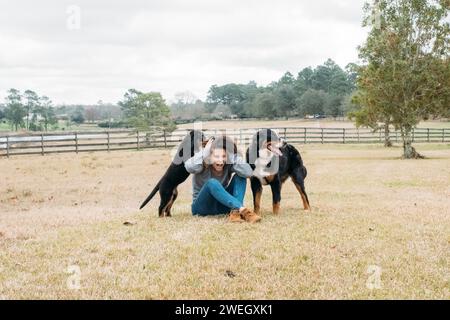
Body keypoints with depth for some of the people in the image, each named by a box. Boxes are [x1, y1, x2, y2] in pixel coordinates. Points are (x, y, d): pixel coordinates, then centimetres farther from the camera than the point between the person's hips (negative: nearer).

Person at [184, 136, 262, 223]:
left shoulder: (229, 164, -11)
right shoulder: (203, 164, -17)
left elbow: (249, 173, -27)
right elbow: (189, 167, -42)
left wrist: (233, 157, -28)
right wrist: (204, 152, -32)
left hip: (222, 206, 4)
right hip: (202, 206, -4)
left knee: (239, 176, -15)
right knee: (212, 183, -34)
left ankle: (235, 212, -34)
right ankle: (242, 210, -46)